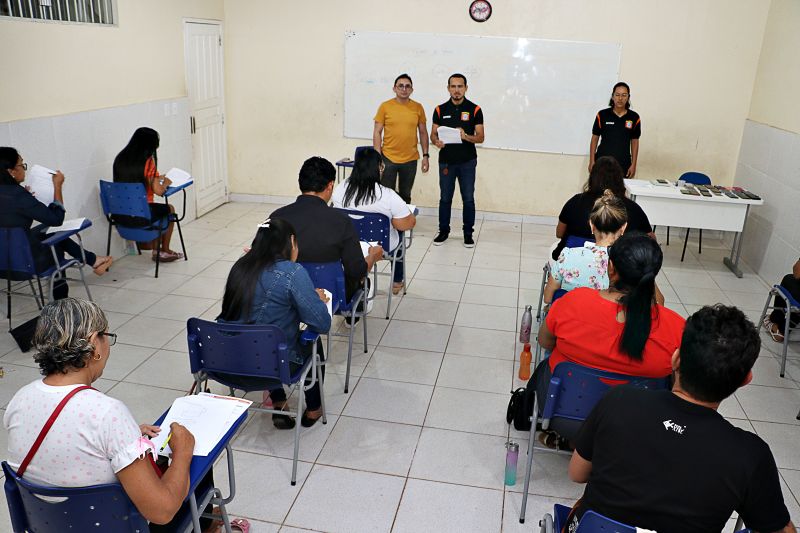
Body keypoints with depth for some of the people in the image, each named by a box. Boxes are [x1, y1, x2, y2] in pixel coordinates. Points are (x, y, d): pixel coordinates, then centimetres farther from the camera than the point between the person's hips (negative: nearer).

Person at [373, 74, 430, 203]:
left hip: (410, 160, 2)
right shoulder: (385, 106, -3)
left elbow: (423, 133, 9)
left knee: (405, 196, 13)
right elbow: (377, 132, -2)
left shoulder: (418, 108, 2)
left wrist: (425, 155, 4)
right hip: (388, 159, -2)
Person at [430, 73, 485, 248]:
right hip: (446, 161, 2)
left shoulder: (474, 110, -2)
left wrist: (466, 136, -24)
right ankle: (443, 231, 22)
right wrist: (436, 141, -17)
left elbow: (480, 137, -4)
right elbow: (433, 133, 6)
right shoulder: (440, 110, 4)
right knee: (445, 198, 9)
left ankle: (468, 233, 15)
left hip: (467, 161, -1)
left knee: (468, 199, 4)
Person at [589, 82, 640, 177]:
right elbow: (595, 139, 5)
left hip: (623, 165, 1)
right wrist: (592, 162, 0)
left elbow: (634, 142, 9)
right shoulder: (602, 115, -1)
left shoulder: (634, 118, 2)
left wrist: (633, 165, 4)